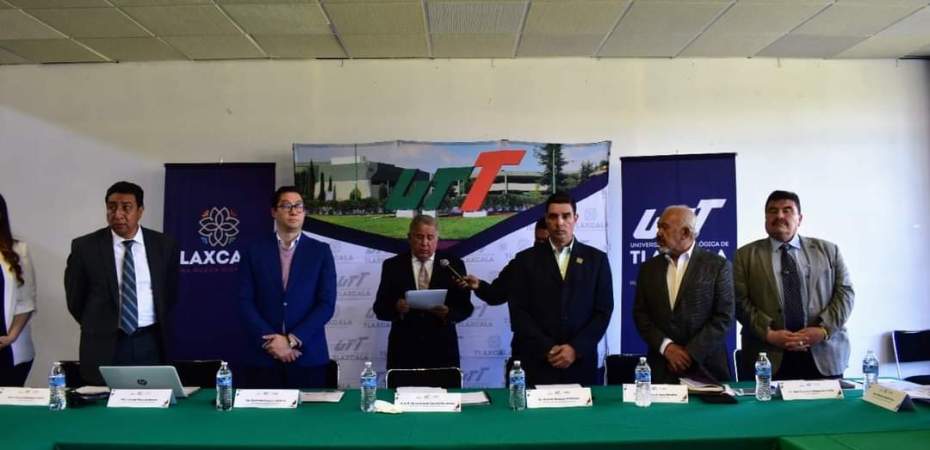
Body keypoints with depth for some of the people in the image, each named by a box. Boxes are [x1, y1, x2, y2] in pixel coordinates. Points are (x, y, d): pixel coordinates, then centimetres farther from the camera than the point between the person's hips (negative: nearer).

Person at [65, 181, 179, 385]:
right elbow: (75, 297, 7)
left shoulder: (164, 245, 1)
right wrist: (98, 327, 13)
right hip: (103, 345, -1)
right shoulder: (85, 247, -4)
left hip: (150, 343, 1)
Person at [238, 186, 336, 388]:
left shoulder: (321, 251, 4)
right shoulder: (254, 251, 5)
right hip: (263, 357, 0)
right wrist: (270, 340, -11)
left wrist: (293, 339, -11)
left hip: (308, 358, 0)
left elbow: (327, 303, -3)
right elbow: (245, 302, -1)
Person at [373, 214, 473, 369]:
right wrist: (396, 307, -19)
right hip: (404, 350, 0)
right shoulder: (392, 265, 4)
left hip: (442, 349, 0)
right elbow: (379, 308, 2)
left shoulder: (453, 265, 4)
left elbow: (465, 307, 2)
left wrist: (448, 312, -18)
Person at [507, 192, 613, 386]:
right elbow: (518, 312, -2)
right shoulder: (526, 259, 3)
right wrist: (547, 349, -11)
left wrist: (576, 348, -9)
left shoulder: (596, 259, 6)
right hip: (536, 362, 0)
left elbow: (603, 311, 2)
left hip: (581, 362, 1)